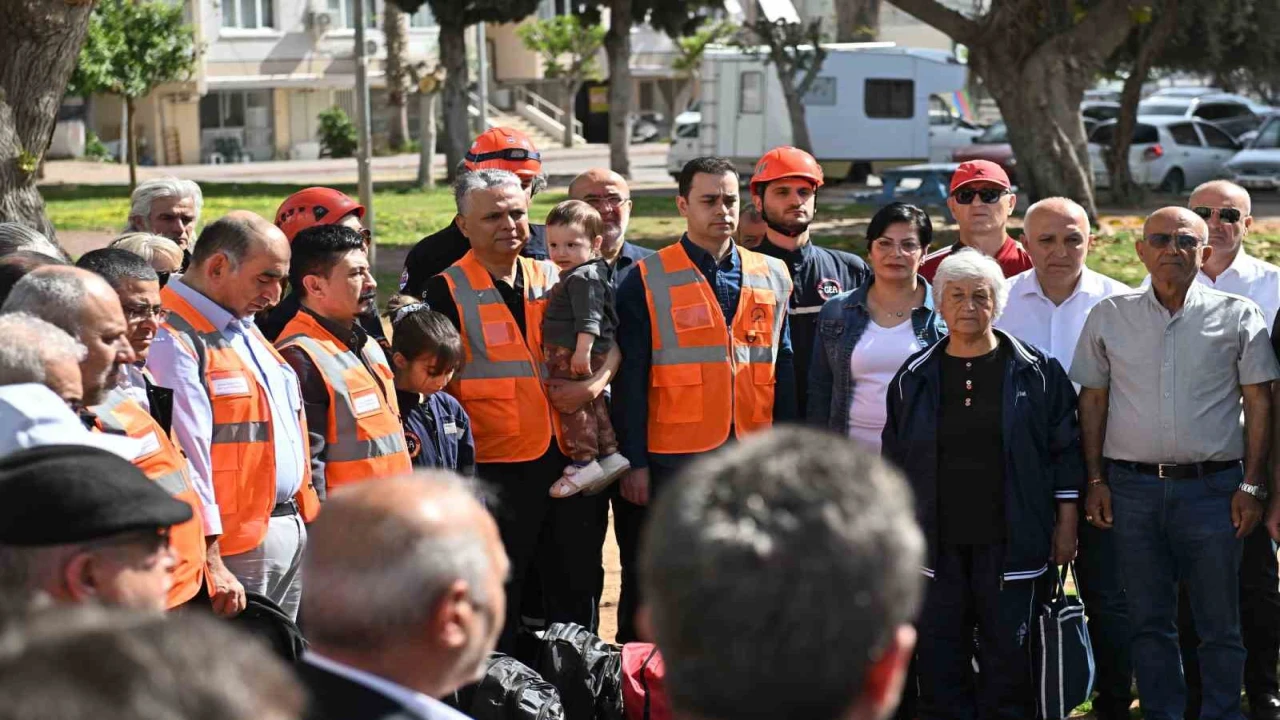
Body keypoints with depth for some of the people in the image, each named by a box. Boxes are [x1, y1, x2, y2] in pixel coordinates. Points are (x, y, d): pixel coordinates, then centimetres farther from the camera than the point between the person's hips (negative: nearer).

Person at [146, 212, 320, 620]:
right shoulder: (173, 341, -16)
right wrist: (207, 561, -22)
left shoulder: (246, 330, 16)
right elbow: (185, 459, -21)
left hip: (292, 524, 9)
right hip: (239, 541, -9)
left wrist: (307, 518, 20)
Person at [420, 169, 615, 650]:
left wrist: (596, 383, -4)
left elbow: (610, 344, 16)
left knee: (578, 587, 15)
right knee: (497, 605, 4)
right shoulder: (448, 291, -4)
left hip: (566, 458, 5)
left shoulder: (553, 279, 11)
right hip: (495, 467, -5)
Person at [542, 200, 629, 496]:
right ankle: (609, 455, 24)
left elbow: (588, 319, -26)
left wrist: (583, 350, -31)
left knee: (574, 406, -4)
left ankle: (584, 463, 1)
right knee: (592, 405, 17)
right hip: (567, 354, 11)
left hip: (576, 355, -11)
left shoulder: (584, 277, -17)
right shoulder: (574, 275, 15)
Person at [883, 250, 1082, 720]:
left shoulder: (1036, 372, 2)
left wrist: (1065, 526, 0)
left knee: (1007, 654, 3)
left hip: (1009, 541, -2)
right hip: (937, 541, 2)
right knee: (940, 659, 4)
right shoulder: (915, 378, 8)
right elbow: (895, 461, 12)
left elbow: (1065, 451, 4)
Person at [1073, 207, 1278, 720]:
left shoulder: (1237, 317, 2)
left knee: (1219, 623, 3)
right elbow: (1092, 401, 11)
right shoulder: (1109, 317, 7)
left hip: (1212, 485, -1)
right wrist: (1096, 481, 5)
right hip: (1133, 486, 2)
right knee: (1148, 620, 8)